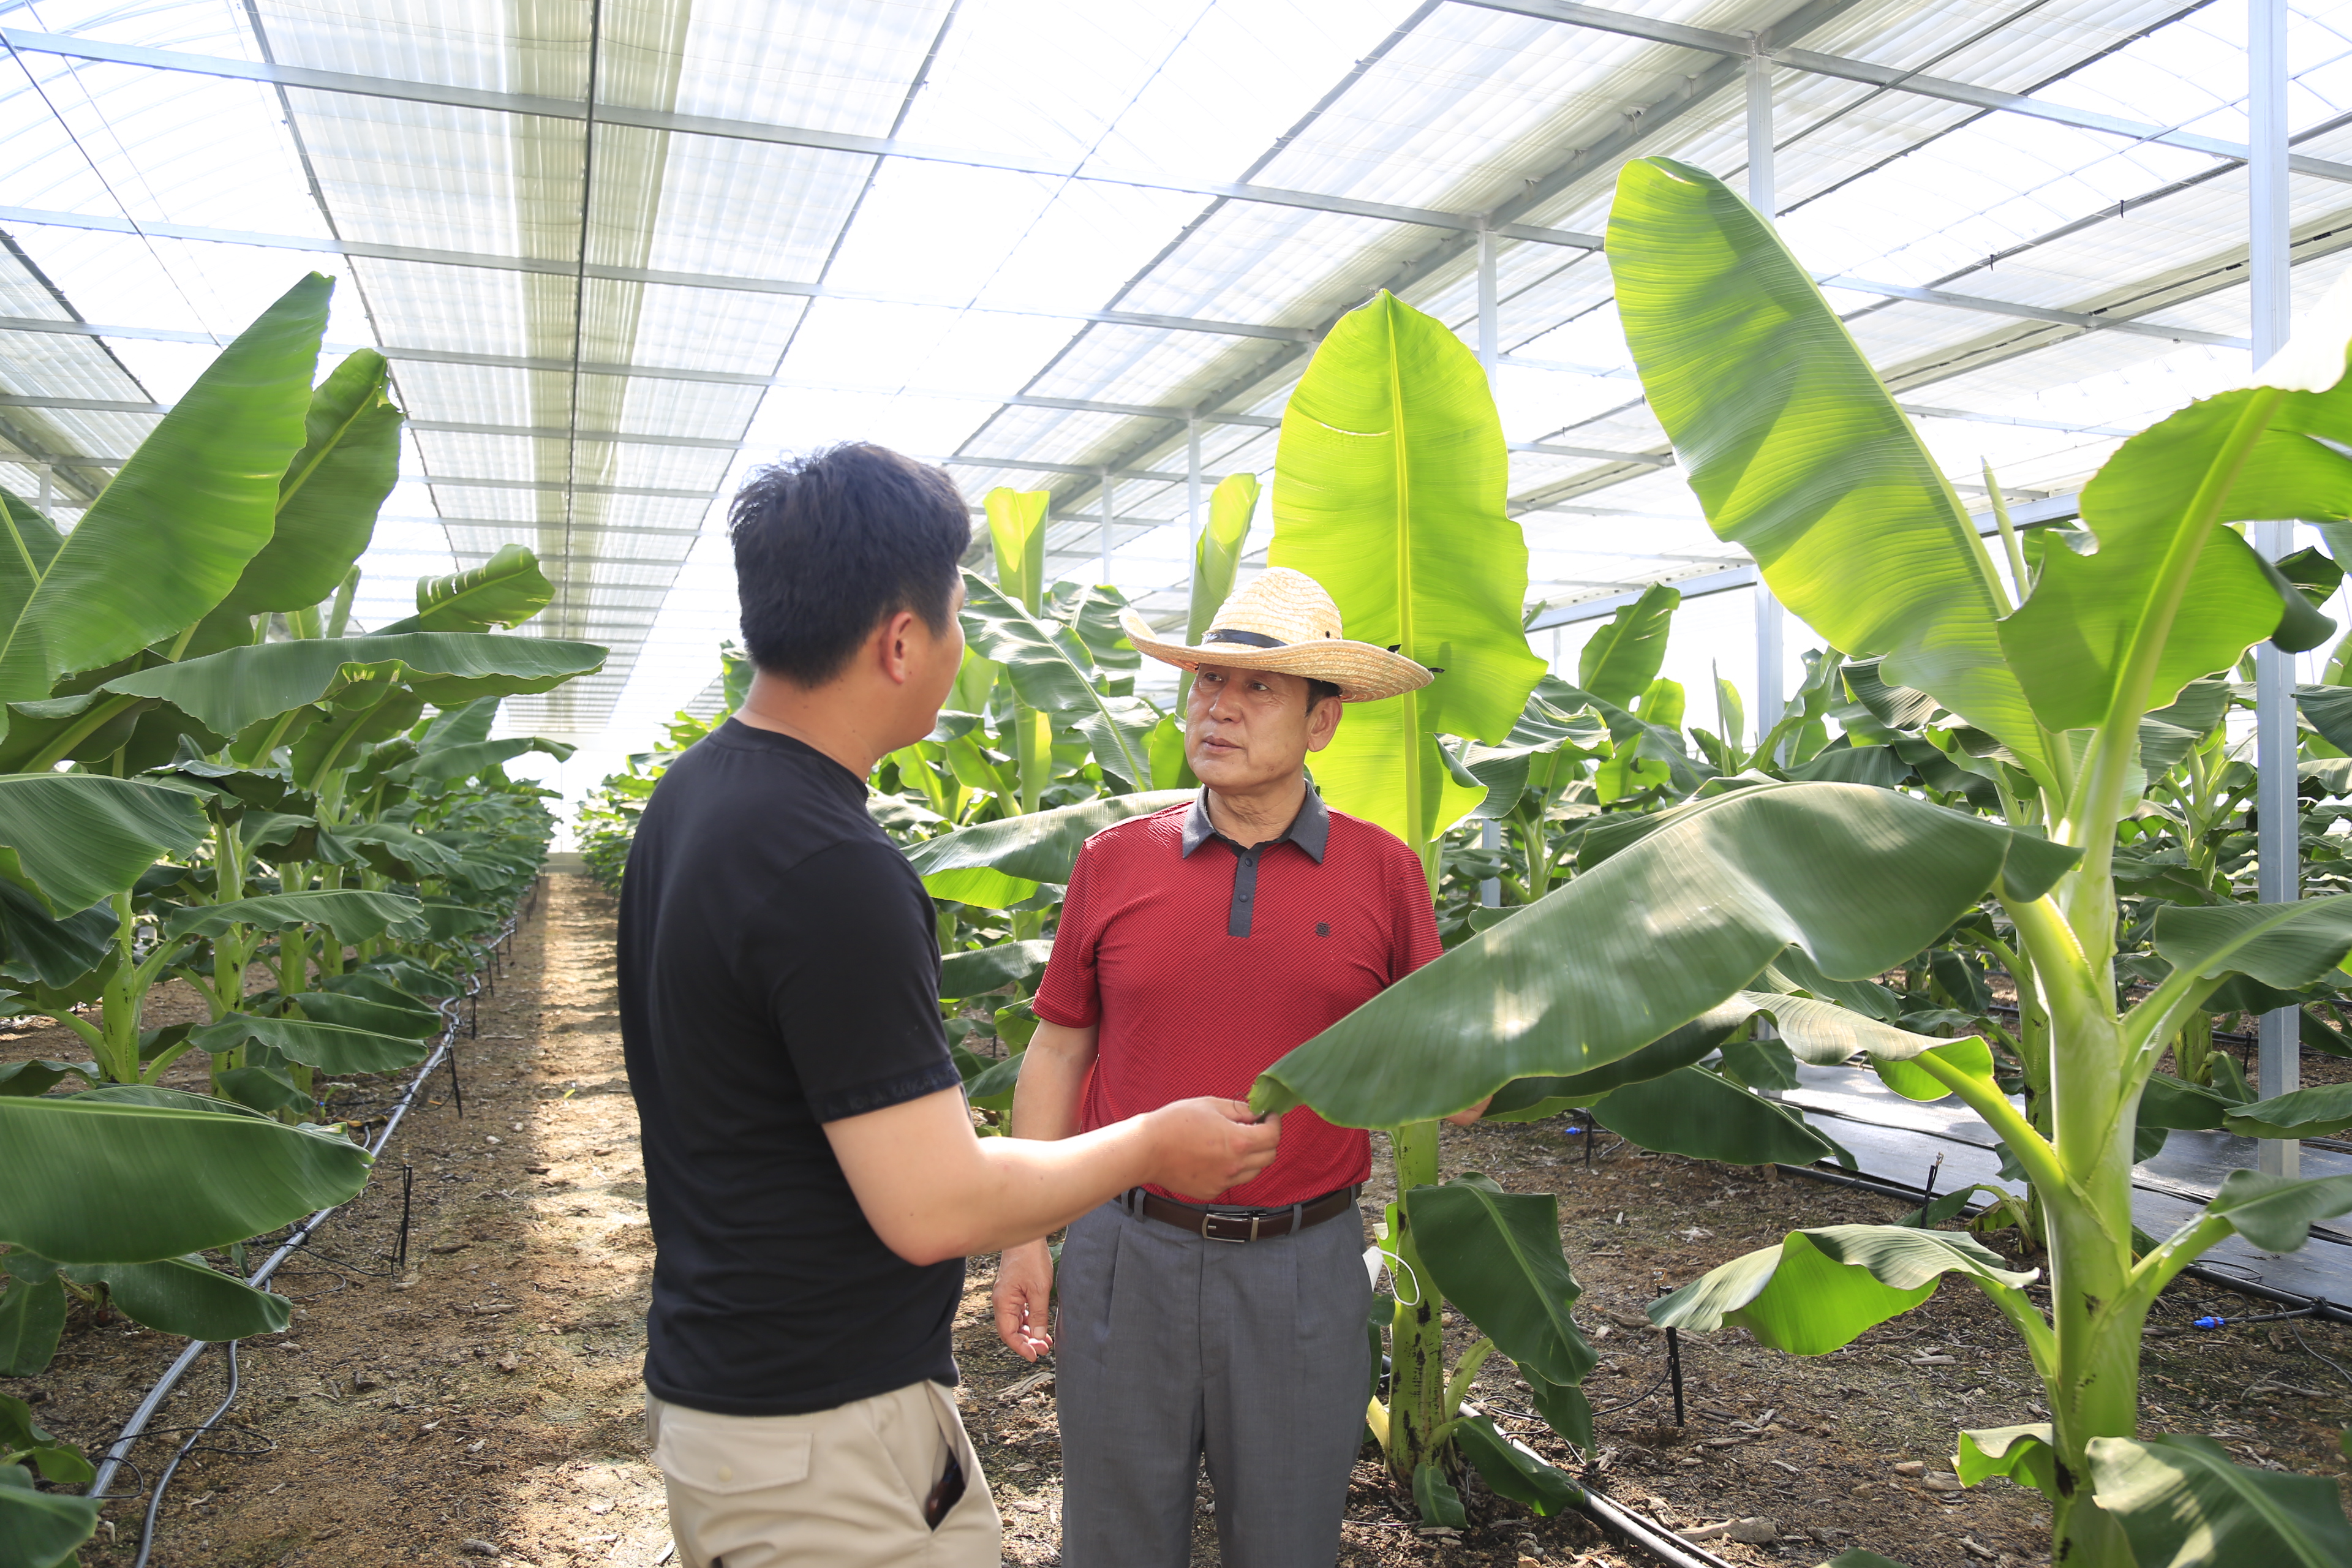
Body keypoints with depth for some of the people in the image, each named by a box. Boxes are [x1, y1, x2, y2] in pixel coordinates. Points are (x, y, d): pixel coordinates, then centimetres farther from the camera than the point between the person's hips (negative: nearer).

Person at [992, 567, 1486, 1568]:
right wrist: (1023, 1236, 2)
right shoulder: (1114, 862, -1)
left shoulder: (1383, 871, -3)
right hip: (1127, 1258, 1)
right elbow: (1058, 1054, 5)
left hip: (1302, 1269, 0)